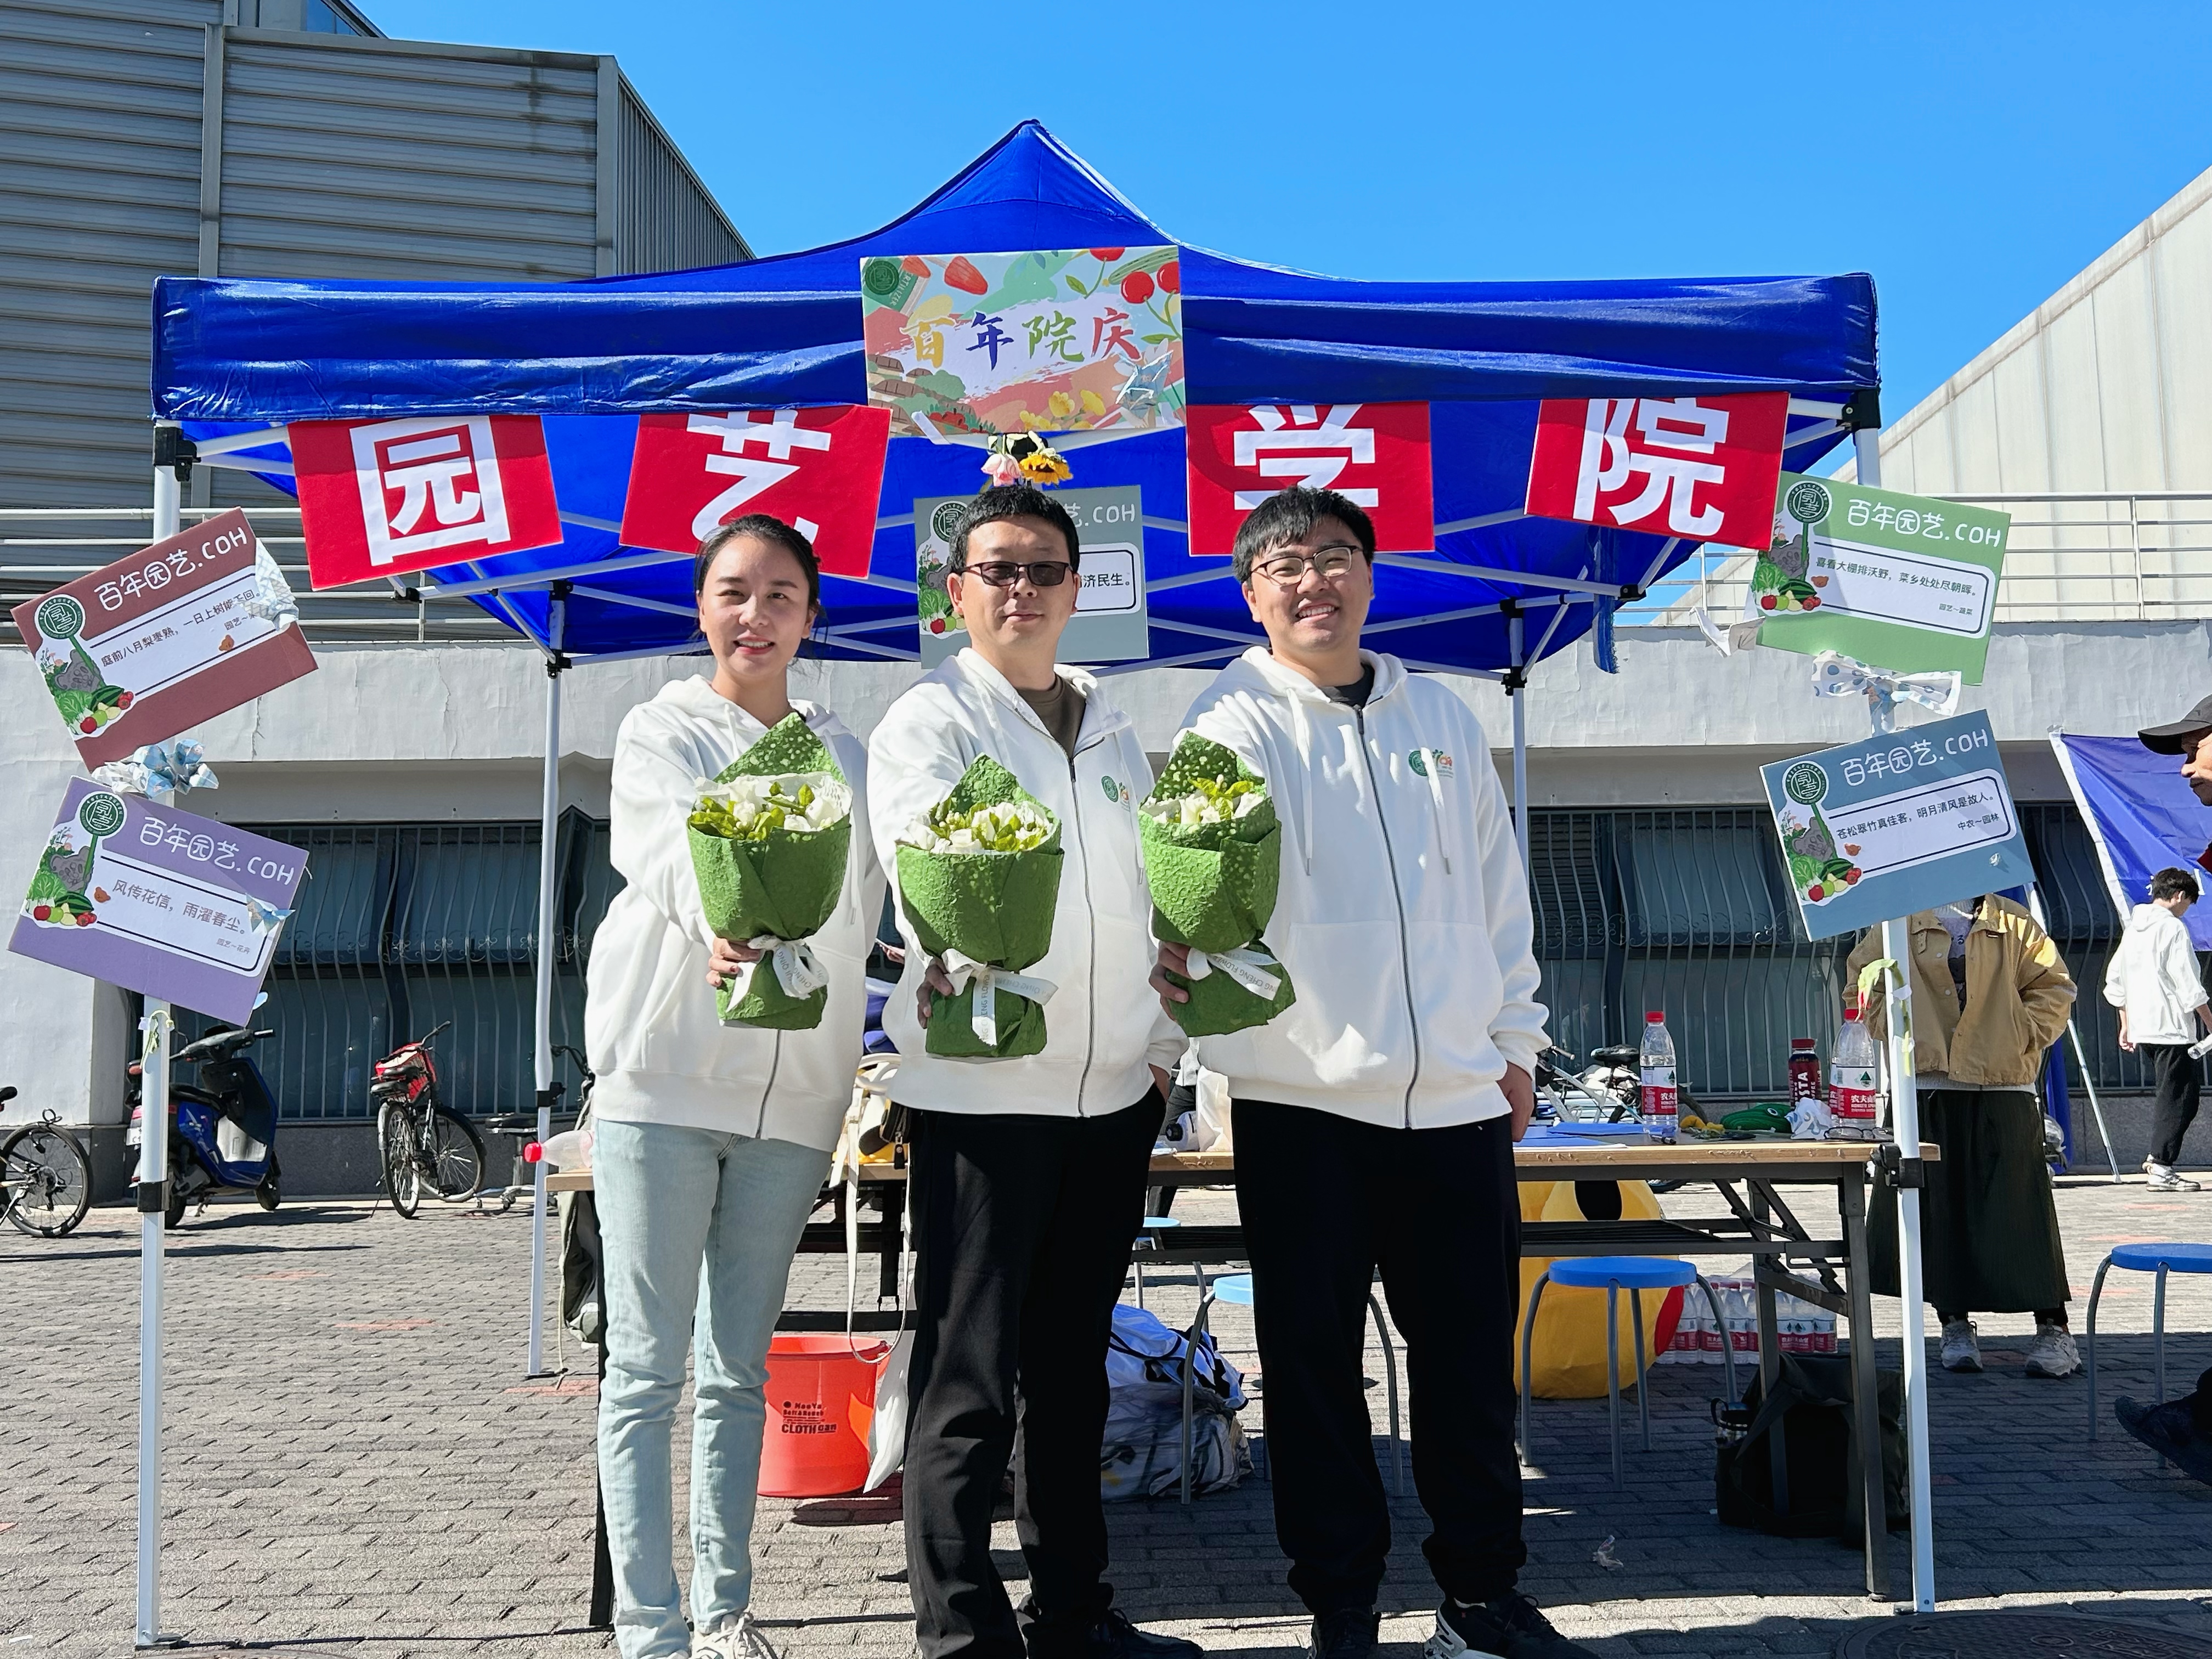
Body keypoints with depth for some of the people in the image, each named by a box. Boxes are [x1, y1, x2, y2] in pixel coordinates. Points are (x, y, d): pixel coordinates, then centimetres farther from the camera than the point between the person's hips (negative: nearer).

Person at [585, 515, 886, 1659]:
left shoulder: (842, 753, 16)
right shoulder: (662, 730, 3)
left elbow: (860, 911, 14)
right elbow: (683, 846, -18)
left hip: (791, 1091, 4)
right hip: (664, 1075, -4)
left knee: (739, 1369, 10)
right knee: (648, 1363, -2)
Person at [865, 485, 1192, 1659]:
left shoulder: (1112, 732, 16)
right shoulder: (927, 722, -3)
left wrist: (1160, 1046, 12)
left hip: (1112, 1095, 6)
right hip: (980, 1088, -6)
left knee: (1073, 1367, 16)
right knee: (969, 1380, -2)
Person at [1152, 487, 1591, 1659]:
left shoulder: (1442, 719, 14)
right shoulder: (1237, 722, -1)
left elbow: (1500, 887, 19)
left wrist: (1517, 1037, 17)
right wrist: (1181, 938, -38)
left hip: (1456, 1095, 4)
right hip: (1302, 1097, -4)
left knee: (1473, 1362, 10)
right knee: (1315, 1364, 4)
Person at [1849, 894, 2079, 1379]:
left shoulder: (2016, 925, 7)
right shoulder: (1901, 924, 7)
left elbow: (2054, 988, 9)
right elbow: (1862, 979, 13)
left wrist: (2022, 1037, -4)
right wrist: (1895, 1031, 1)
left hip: (2003, 1087, -1)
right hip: (1926, 1089, 1)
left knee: (2020, 1211, -3)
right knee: (1937, 1211, 4)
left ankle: (2054, 1329, 6)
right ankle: (1956, 1325, 16)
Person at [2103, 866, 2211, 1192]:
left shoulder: (2133, 927, 14)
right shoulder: (2173, 928, -10)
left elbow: (2115, 981, 18)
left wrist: (2126, 1025, 24)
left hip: (2142, 1028, 8)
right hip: (2173, 1029, -8)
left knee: (2171, 1095, 18)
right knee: (2179, 1098, -4)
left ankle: (2157, 1158, 15)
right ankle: (2162, 1170, -6)